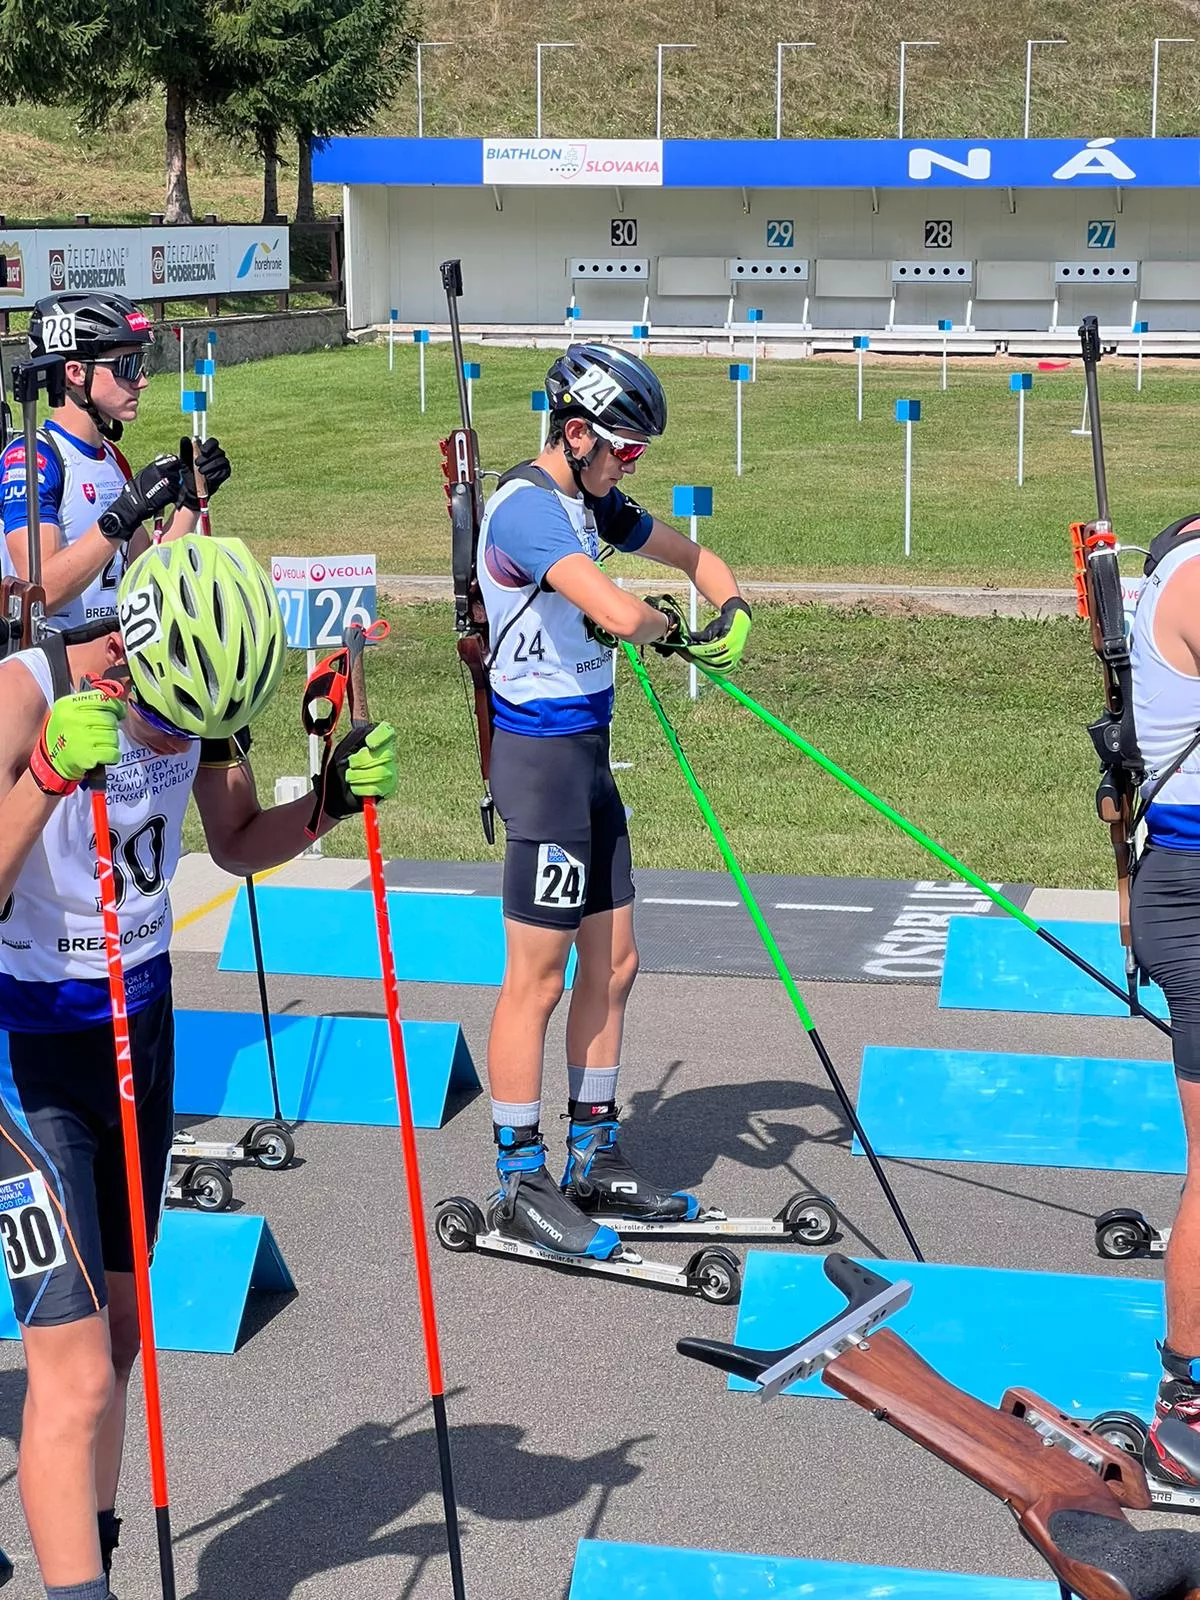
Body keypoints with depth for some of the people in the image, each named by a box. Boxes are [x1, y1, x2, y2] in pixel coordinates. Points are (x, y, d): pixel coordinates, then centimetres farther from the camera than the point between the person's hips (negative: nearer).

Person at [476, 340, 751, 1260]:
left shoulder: (591, 503, 11)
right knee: (539, 977, -4)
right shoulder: (527, 506, -18)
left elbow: (686, 553, 23)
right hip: (542, 752, -10)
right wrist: (665, 624, -9)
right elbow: (618, 613, -31)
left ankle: (596, 1161, 22)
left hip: (586, 751, 10)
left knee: (612, 965, 12)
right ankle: (522, 1184, 6)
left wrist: (731, 609, 2)